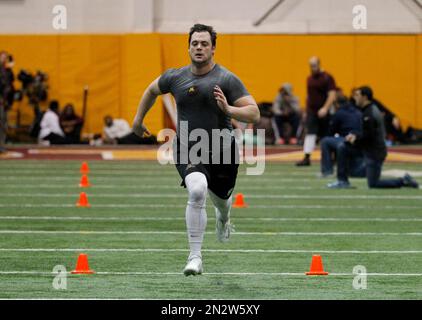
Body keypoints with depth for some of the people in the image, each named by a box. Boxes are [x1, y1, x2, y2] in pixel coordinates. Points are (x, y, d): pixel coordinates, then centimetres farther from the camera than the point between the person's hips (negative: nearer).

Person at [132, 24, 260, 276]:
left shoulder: (227, 79, -10)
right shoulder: (176, 77, 0)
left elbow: (254, 114, -15)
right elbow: (152, 90, 23)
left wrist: (228, 109, -32)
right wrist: (139, 119, 27)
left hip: (222, 151, 0)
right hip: (187, 150, 0)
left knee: (221, 197, 20)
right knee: (197, 190, -28)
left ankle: (223, 216, 63)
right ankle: (195, 258, -25)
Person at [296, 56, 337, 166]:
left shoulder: (327, 78, -8)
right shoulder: (310, 78, 12)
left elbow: (332, 95, -14)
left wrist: (325, 108, -24)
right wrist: (306, 110, 18)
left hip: (322, 112, -5)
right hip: (311, 111, 5)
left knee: (325, 136, 5)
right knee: (310, 133, -8)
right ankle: (307, 158, -15)